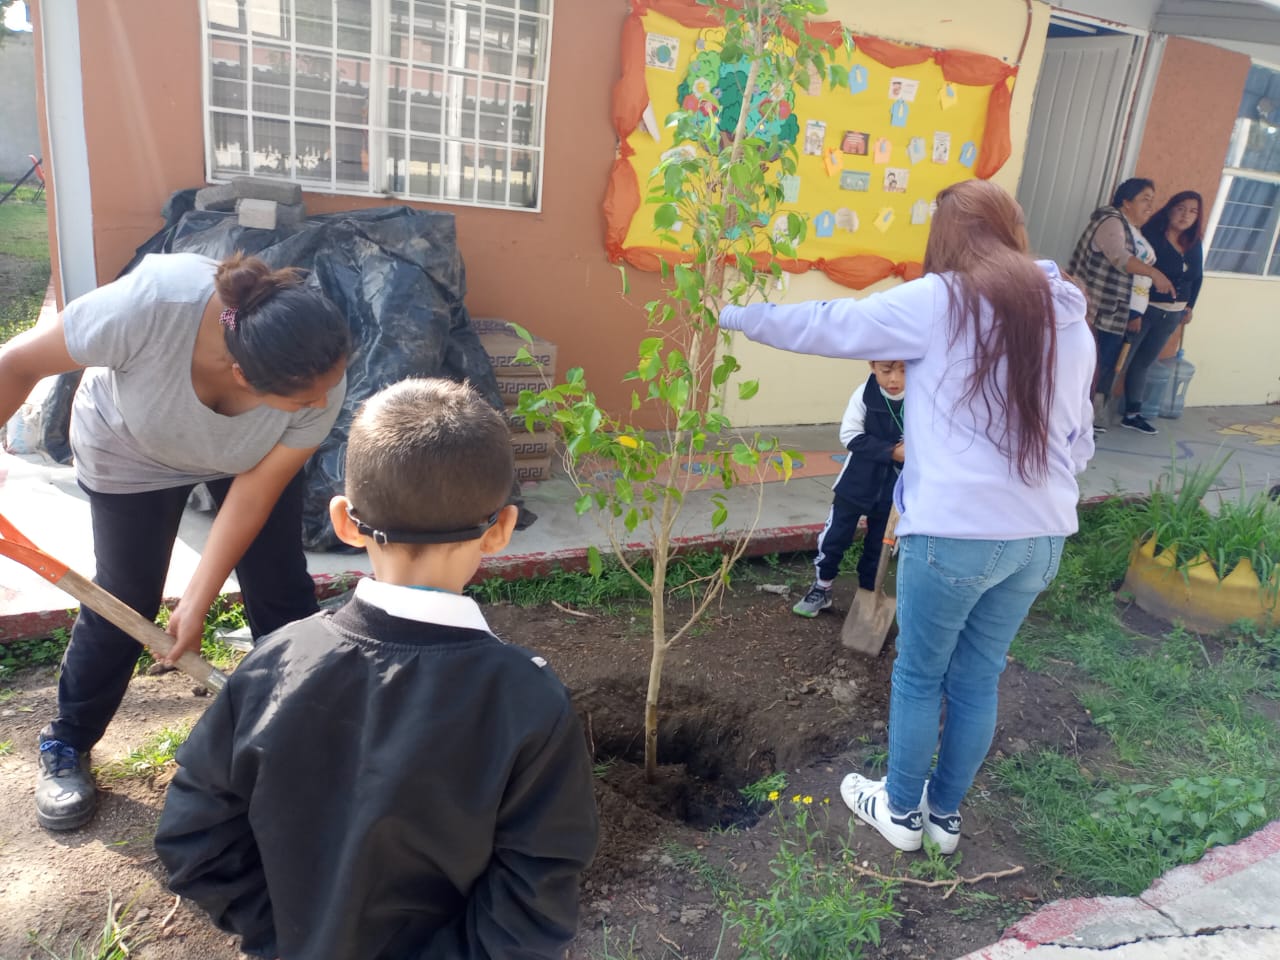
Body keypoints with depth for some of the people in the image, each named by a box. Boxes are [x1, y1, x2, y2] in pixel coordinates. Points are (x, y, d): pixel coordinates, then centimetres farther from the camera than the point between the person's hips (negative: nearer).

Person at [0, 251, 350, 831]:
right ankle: (65, 745, 31)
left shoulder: (320, 384, -35)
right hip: (132, 453, -1)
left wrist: (197, 602, -18)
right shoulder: (148, 307, -43)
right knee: (124, 601, 6)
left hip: (249, 455, 2)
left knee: (281, 591, 2)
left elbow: (254, 493, -23)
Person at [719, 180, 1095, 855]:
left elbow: (826, 326, -2)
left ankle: (901, 811, 33)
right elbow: (1079, 439, 16)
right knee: (978, 678, 19)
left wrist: (734, 315, 10)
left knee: (918, 677, 14)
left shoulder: (941, 300, -7)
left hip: (957, 533, -6)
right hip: (1043, 535, 6)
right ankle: (945, 814, 37)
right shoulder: (1069, 316, 10)